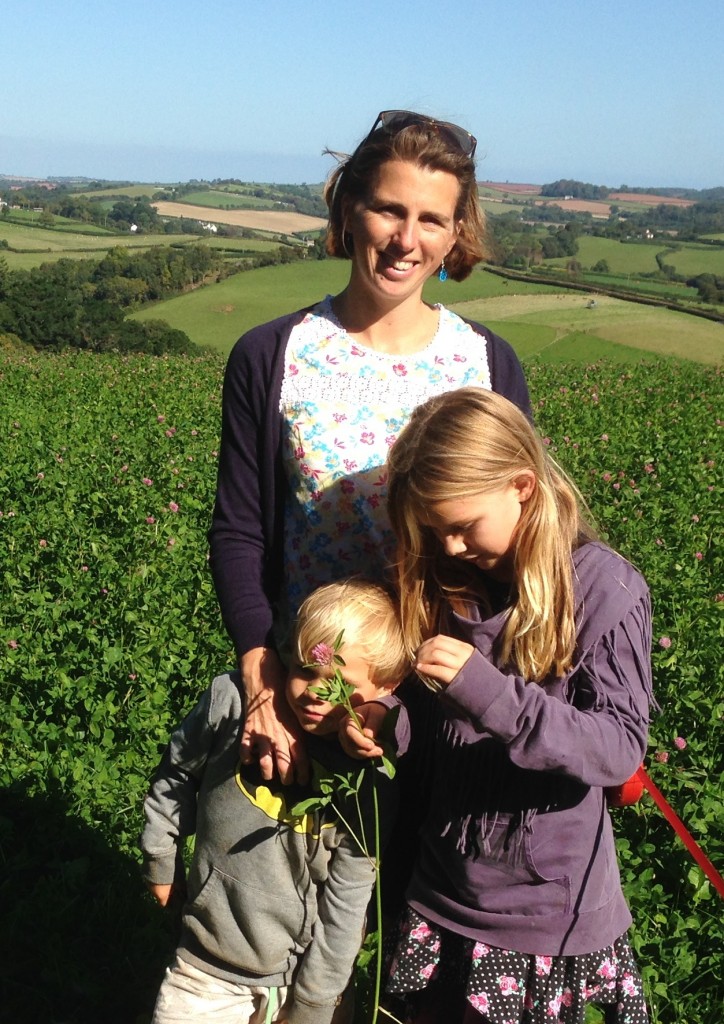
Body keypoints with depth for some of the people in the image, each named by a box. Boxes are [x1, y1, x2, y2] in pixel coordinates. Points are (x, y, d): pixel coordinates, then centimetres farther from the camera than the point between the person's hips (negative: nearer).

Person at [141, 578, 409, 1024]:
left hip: (297, 973, -1)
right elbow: (178, 771, 3)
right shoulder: (231, 701, -15)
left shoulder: (369, 789, -18)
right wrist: (161, 859, 10)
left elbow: (344, 905, -10)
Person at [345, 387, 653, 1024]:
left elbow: (621, 747, -22)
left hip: (548, 902, -4)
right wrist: (389, 721, -14)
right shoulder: (446, 583, -1)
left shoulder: (605, 588, -15)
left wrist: (489, 691, -34)